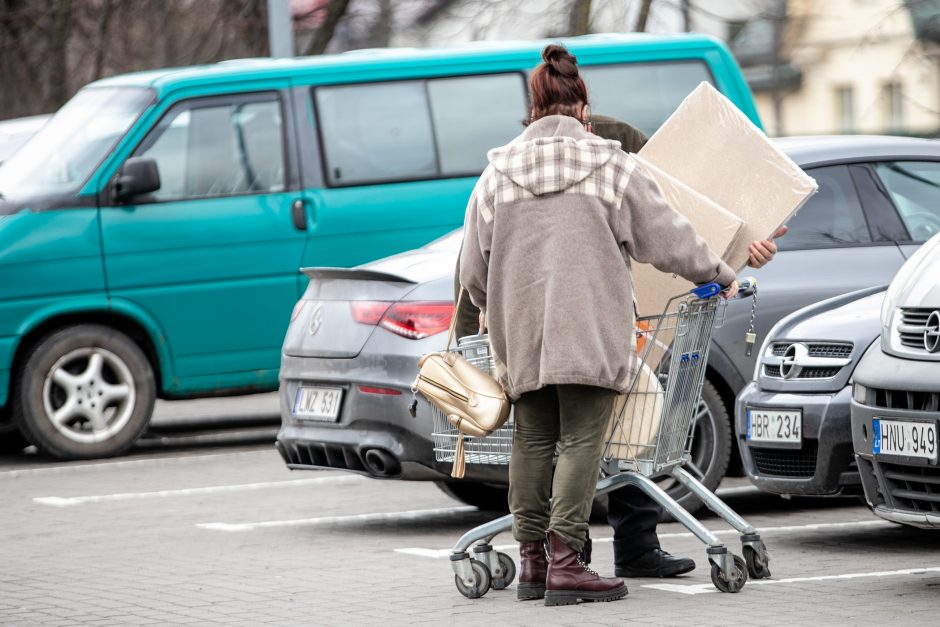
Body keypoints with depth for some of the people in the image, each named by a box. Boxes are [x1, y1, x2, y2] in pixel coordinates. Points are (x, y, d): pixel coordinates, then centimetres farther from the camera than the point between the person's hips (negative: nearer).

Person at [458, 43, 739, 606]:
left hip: (520, 331, 4)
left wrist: (499, 315, 30)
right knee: (580, 440, -4)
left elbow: (474, 272, 11)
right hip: (590, 328, -3)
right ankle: (565, 564, -11)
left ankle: (533, 561, 12)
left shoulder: (497, 174, 8)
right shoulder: (611, 166, 0)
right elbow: (668, 241, 3)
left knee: (533, 441, 11)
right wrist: (721, 275, 19)